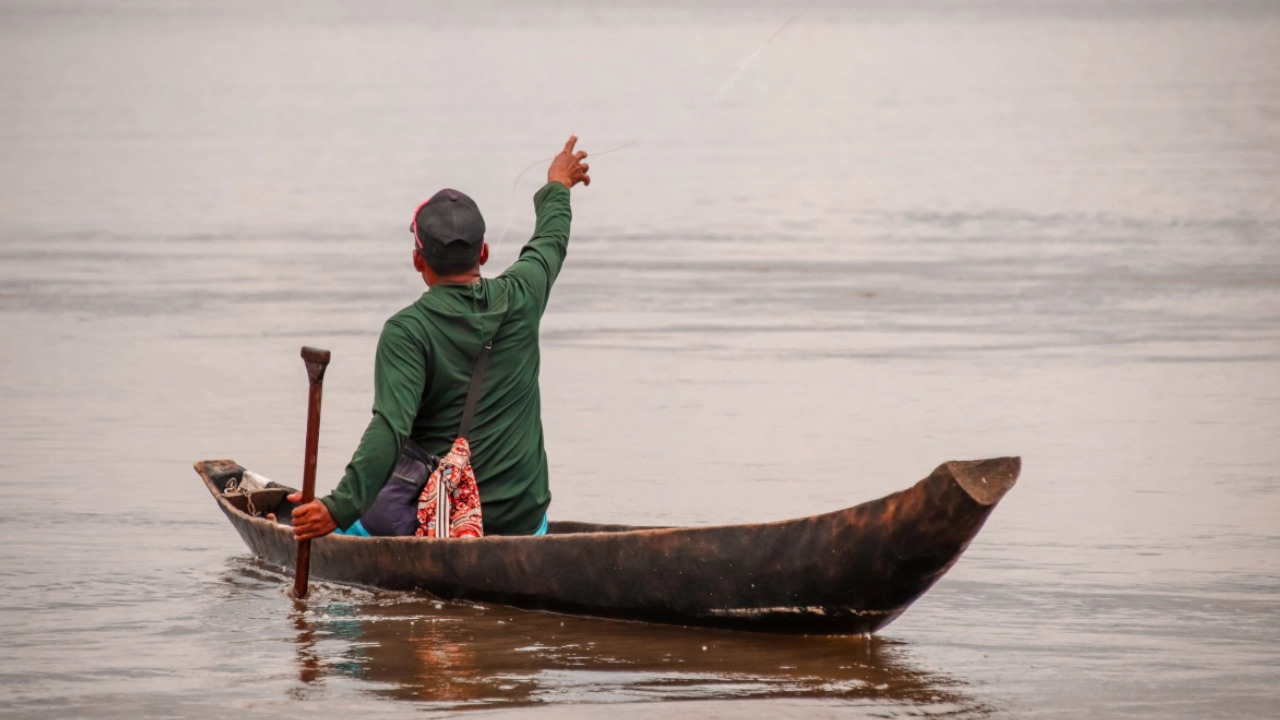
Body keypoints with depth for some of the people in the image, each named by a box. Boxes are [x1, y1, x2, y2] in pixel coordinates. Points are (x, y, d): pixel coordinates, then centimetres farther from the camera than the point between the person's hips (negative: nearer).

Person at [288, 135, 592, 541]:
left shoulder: (407, 331, -13)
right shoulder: (520, 299, 1)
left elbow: (390, 428, -26)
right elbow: (551, 242, 24)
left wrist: (339, 509, -31)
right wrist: (558, 187, 45)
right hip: (524, 522, 4)